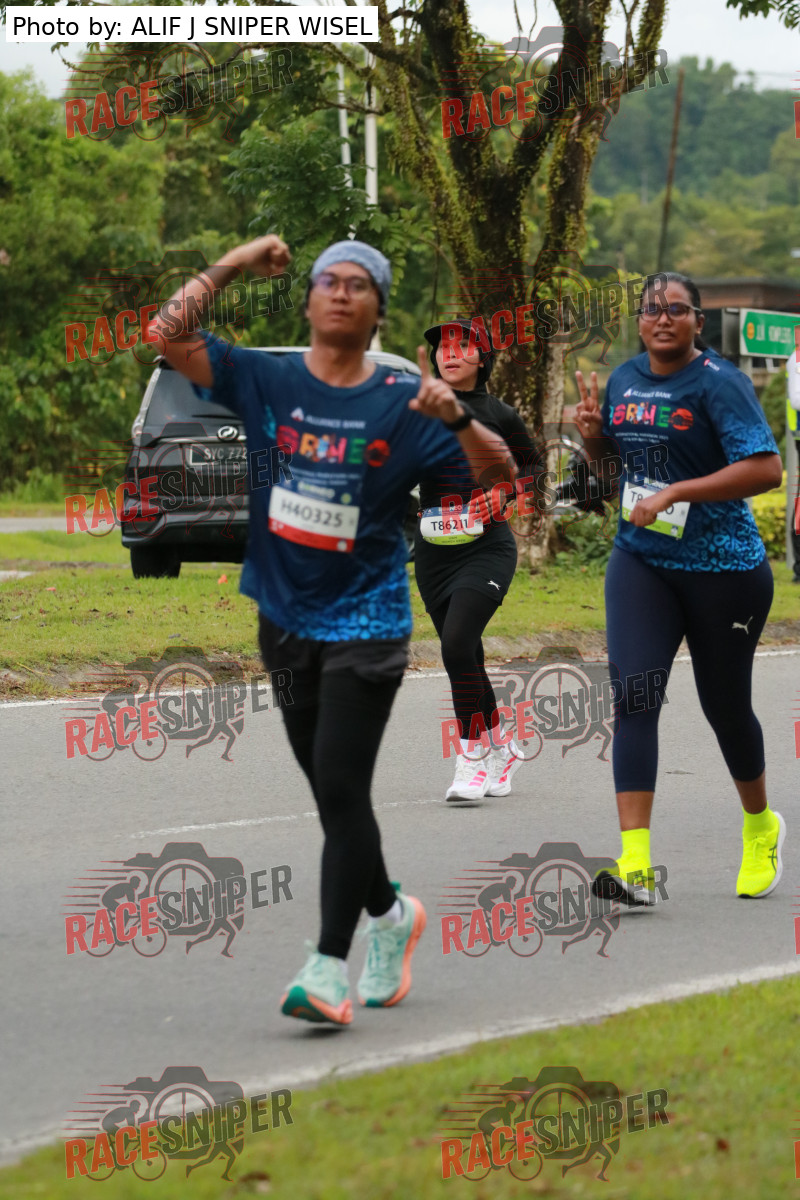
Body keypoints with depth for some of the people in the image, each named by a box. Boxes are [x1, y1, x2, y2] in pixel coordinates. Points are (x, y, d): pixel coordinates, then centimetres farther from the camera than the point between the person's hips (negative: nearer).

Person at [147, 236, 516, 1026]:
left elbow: (499, 471, -7)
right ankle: (388, 913, 36)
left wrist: (456, 418, -24)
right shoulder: (267, 382, 2)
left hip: (365, 621, -4)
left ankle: (330, 966, -12)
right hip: (285, 618, 4)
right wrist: (233, 266, -8)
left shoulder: (404, 404, -3)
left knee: (341, 786, -12)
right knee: (328, 788, 13)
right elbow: (168, 335, -6)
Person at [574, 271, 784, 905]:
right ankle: (635, 867, -20)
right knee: (635, 692, -13)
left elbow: (765, 468, -22)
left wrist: (676, 492, -25)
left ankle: (761, 827, 40)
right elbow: (607, 451, 25)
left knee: (725, 705, 10)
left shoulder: (719, 383, -13)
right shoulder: (625, 379, 7)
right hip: (640, 561, 4)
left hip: (722, 568, -4)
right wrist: (593, 431, 2)